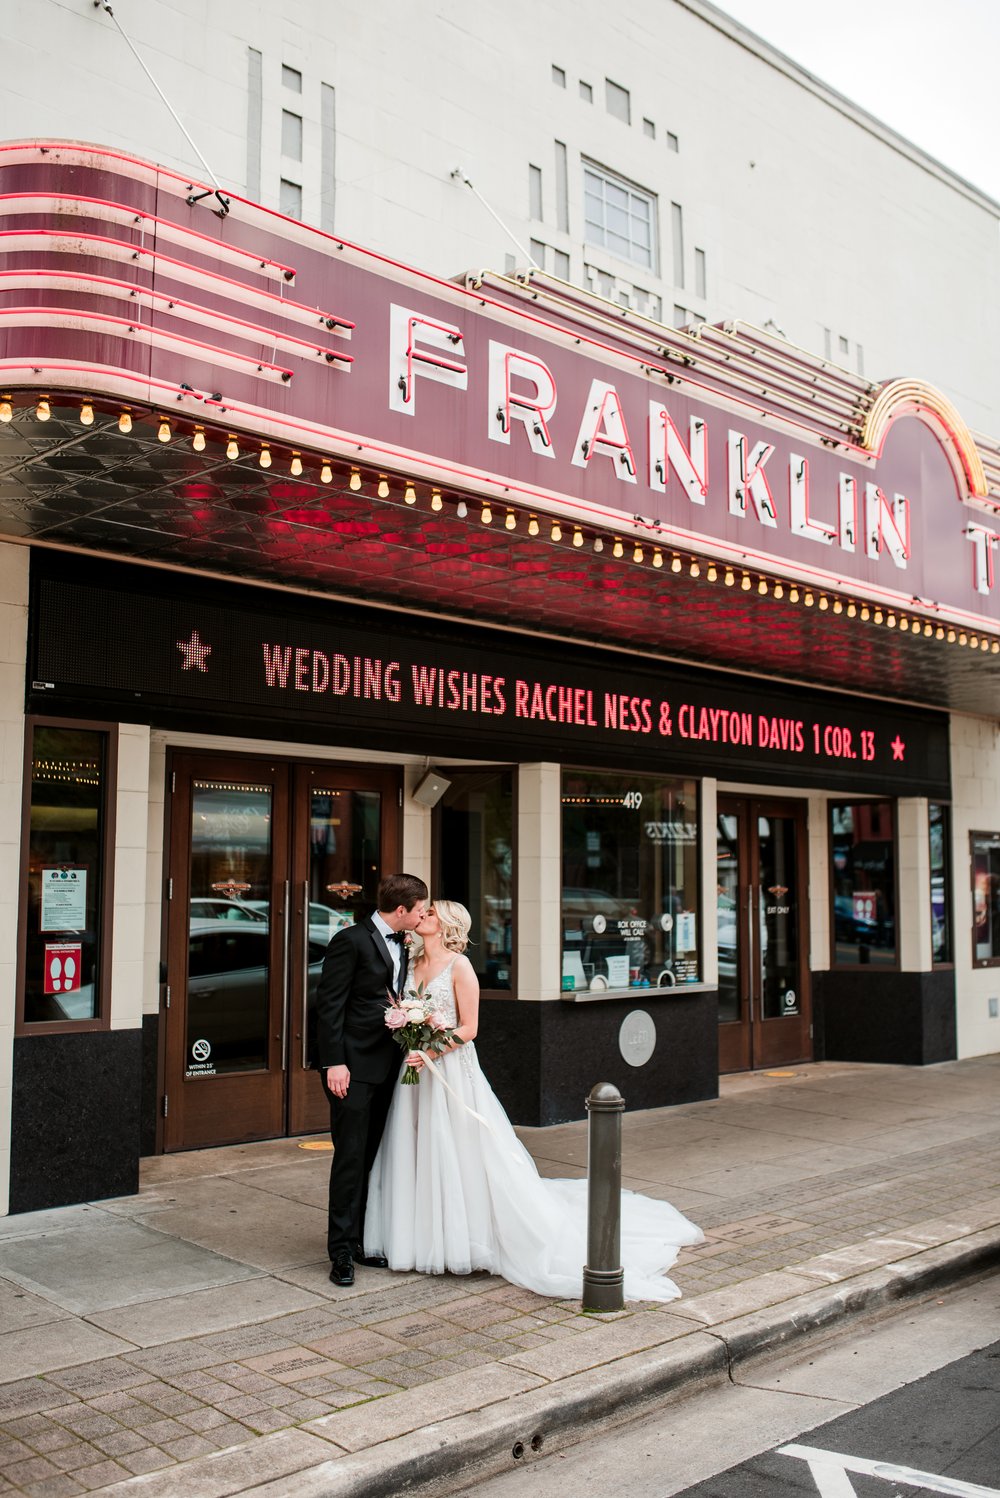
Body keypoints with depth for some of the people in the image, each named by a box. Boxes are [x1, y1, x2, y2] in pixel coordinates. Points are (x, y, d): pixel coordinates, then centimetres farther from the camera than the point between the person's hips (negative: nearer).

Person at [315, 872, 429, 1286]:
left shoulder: (400, 945, 13)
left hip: (386, 1066, 8)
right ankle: (341, 1251, 4)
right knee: (350, 1156, -4)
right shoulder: (351, 941, -12)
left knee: (374, 1156, 12)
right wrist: (334, 1062, -18)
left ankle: (362, 1240, 21)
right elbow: (329, 1004, -14)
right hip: (353, 1067, -8)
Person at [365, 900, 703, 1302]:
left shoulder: (459, 965, -9)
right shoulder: (414, 964, 10)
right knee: (419, 1157, 10)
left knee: (463, 1157, -1)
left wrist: (431, 1050, -21)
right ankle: (427, 1241, 20)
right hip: (416, 1073, 7)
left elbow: (469, 1028, -12)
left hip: (452, 1072, -7)